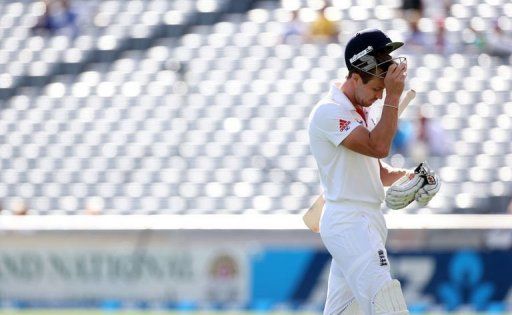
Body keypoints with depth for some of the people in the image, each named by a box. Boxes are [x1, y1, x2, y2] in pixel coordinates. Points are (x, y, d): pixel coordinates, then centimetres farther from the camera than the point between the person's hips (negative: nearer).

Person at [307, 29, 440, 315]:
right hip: (348, 223, -10)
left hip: (369, 220, 10)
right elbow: (378, 147, -22)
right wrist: (393, 96, -21)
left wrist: (405, 176, 1)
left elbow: (378, 171, 22)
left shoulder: (364, 112, 18)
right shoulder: (329, 112, -13)